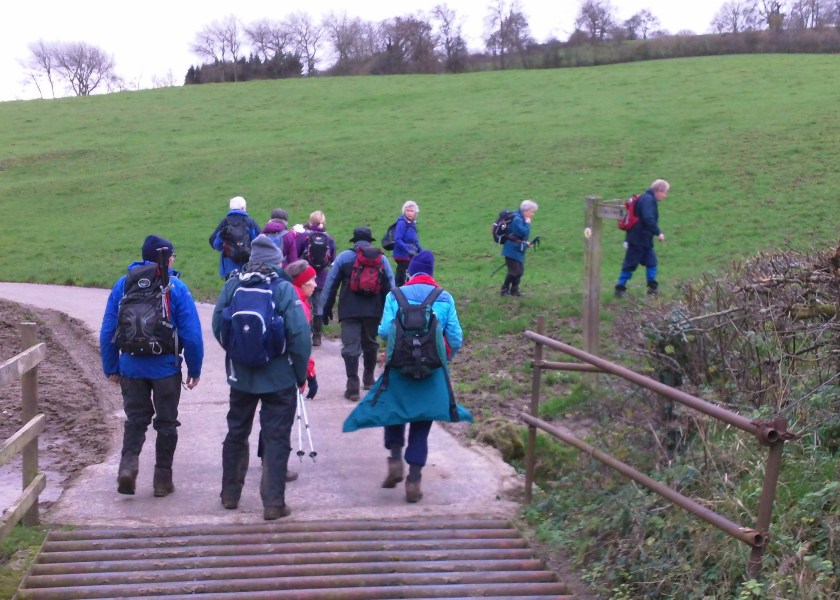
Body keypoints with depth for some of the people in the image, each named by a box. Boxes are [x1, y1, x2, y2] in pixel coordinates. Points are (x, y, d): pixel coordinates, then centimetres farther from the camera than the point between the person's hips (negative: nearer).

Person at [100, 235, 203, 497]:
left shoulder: (123, 284, 1)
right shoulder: (177, 288, -8)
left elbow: (107, 331, 3)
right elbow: (192, 334, -9)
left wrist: (111, 368, 12)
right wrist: (194, 369, 2)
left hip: (131, 367, 2)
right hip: (166, 367, -2)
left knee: (136, 419, 15)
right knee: (166, 422, 12)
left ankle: (128, 462, -8)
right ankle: (163, 478, 17)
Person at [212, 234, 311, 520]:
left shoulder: (231, 285, -2)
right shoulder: (284, 288, -13)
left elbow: (217, 327, 1)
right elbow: (300, 335, -16)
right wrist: (301, 374, -5)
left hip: (240, 375, 4)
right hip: (279, 378, -4)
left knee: (236, 433, 19)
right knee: (276, 438, 3)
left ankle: (230, 494, 29)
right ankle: (273, 503, 2)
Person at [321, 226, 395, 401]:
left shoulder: (344, 257, 3)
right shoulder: (382, 259, 9)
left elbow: (331, 283, 2)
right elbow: (390, 285, 9)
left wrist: (326, 308, 8)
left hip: (349, 311, -3)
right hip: (374, 310, 3)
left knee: (351, 346, -5)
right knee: (370, 344, 20)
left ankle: (353, 387, -14)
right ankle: (368, 379, 33)